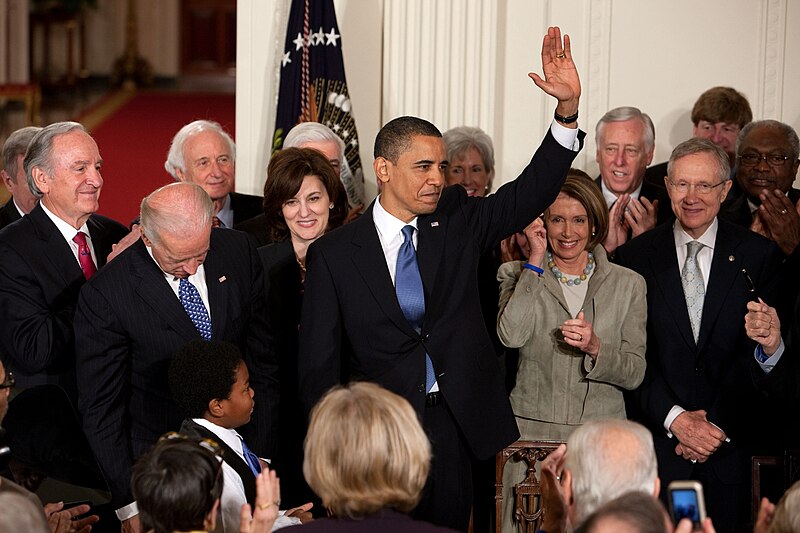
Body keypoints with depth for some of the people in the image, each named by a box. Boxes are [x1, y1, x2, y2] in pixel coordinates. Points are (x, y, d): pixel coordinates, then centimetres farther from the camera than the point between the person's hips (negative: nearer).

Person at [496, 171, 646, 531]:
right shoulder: (517, 274, 6)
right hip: (532, 432, -1)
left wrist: (595, 347, -14)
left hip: (600, 434, 1)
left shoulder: (627, 284, 8)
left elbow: (634, 374, 6)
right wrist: (537, 260, -9)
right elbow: (511, 335, -14)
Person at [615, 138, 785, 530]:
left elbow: (757, 353, -2)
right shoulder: (636, 256, 3)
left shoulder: (758, 256, 3)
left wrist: (716, 425, -11)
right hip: (657, 443, 0)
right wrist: (674, 418, -12)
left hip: (732, 443, 0)